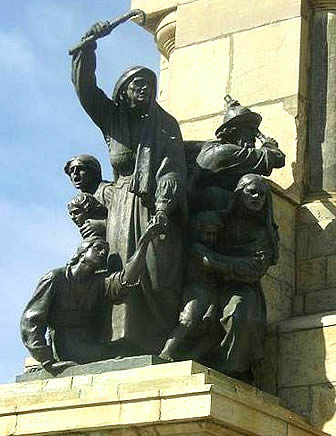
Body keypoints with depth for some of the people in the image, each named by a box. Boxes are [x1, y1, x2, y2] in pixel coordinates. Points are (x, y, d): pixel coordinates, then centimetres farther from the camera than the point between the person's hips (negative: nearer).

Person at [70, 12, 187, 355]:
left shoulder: (165, 123, 16)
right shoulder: (111, 118, 23)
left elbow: (172, 166, 1)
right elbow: (84, 86, 12)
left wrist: (164, 204, -15)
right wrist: (88, 45, -1)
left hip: (155, 204, -2)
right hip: (123, 206, 2)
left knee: (158, 275, -14)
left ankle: (166, 348, -20)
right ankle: (129, 349, -16)